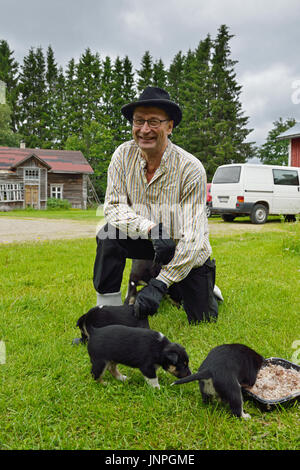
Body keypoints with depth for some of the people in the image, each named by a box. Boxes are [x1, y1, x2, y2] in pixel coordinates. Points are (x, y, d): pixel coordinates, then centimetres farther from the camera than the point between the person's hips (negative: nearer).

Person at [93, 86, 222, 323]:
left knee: (203, 321, -2)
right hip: (147, 242, 2)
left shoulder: (191, 168, -25)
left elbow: (192, 237, -27)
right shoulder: (124, 155, -13)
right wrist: (150, 228, -31)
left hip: (187, 251, -2)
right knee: (110, 235, -28)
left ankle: (206, 285, 33)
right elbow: (113, 205, -12)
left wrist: (159, 284, -33)